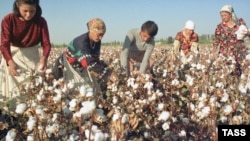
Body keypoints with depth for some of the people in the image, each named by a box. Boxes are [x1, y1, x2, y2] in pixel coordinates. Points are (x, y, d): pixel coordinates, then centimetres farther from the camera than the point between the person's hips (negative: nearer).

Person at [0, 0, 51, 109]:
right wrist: (10, 62, -43)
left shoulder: (41, 21, -14)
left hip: (33, 55, 1)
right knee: (14, 88, -5)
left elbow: (46, 43, -18)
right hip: (13, 54, -1)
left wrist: (44, 58, -39)